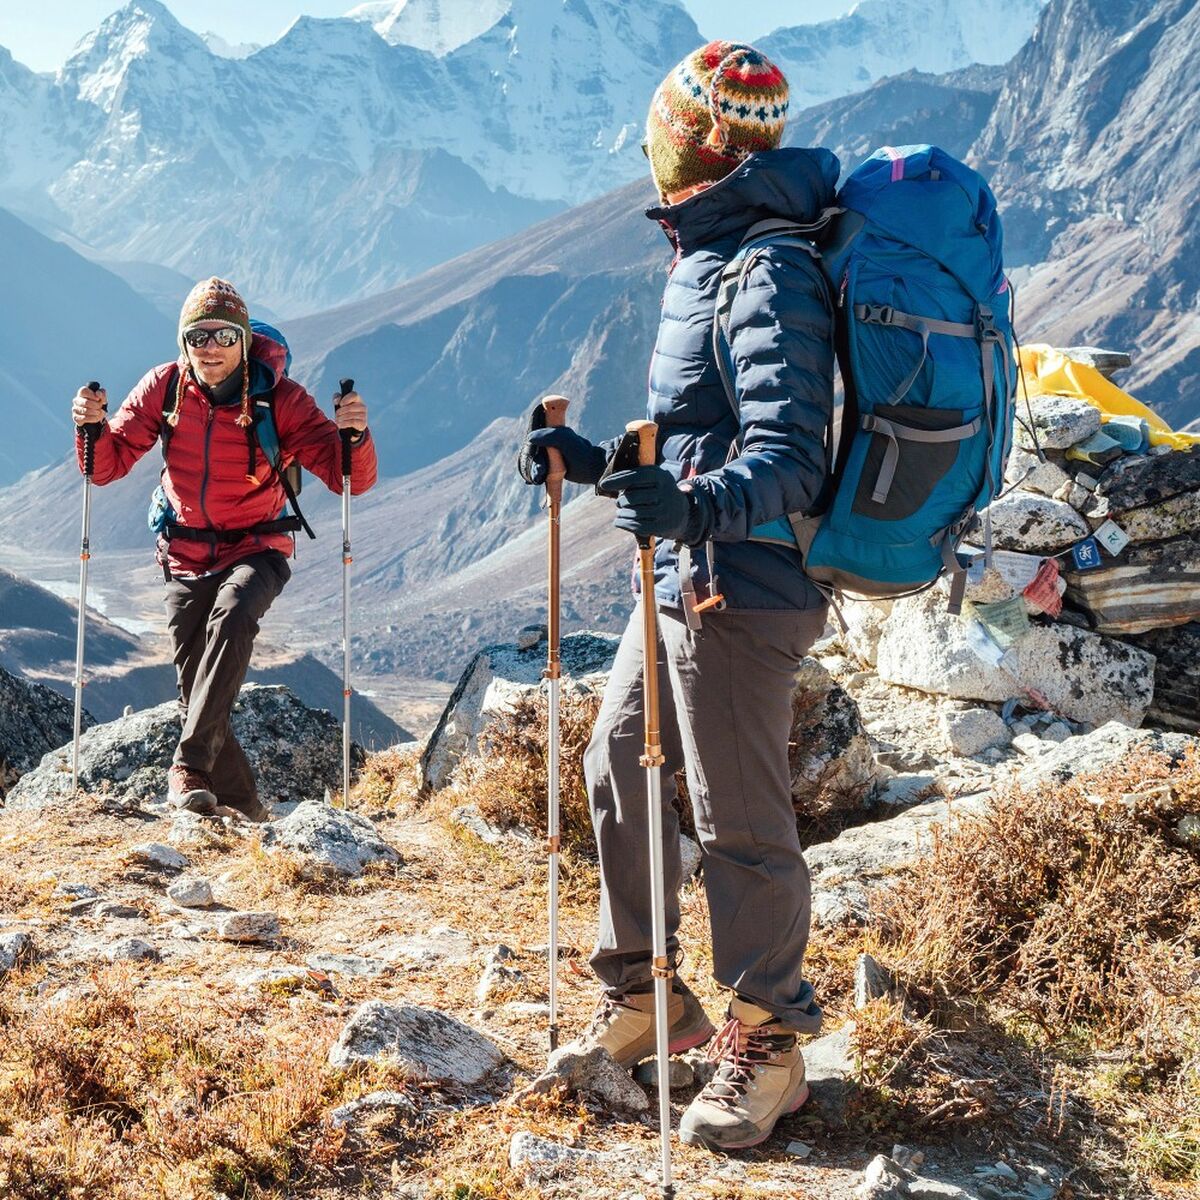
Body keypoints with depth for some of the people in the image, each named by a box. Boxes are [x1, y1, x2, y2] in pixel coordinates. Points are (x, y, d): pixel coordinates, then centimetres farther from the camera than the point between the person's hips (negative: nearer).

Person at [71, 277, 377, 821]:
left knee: (232, 614, -35)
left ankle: (189, 764, -34)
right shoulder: (164, 387, -5)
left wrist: (354, 435, -36)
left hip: (257, 551, -3)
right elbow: (108, 465, -1)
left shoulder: (279, 397, -13)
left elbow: (351, 479, -15)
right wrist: (92, 427, -22)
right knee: (195, 690, 1)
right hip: (187, 556, 3)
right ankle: (245, 806, 19)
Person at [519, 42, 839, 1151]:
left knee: (742, 823, -1)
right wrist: (600, 464, 20)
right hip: (685, 583, 10)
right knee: (619, 770, 17)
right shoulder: (705, 262, 14)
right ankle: (643, 998, 32)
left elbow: (789, 457, -27)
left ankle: (768, 1049, 15)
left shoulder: (769, 277, -17)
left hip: (738, 592, -10)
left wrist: (700, 507, -44)